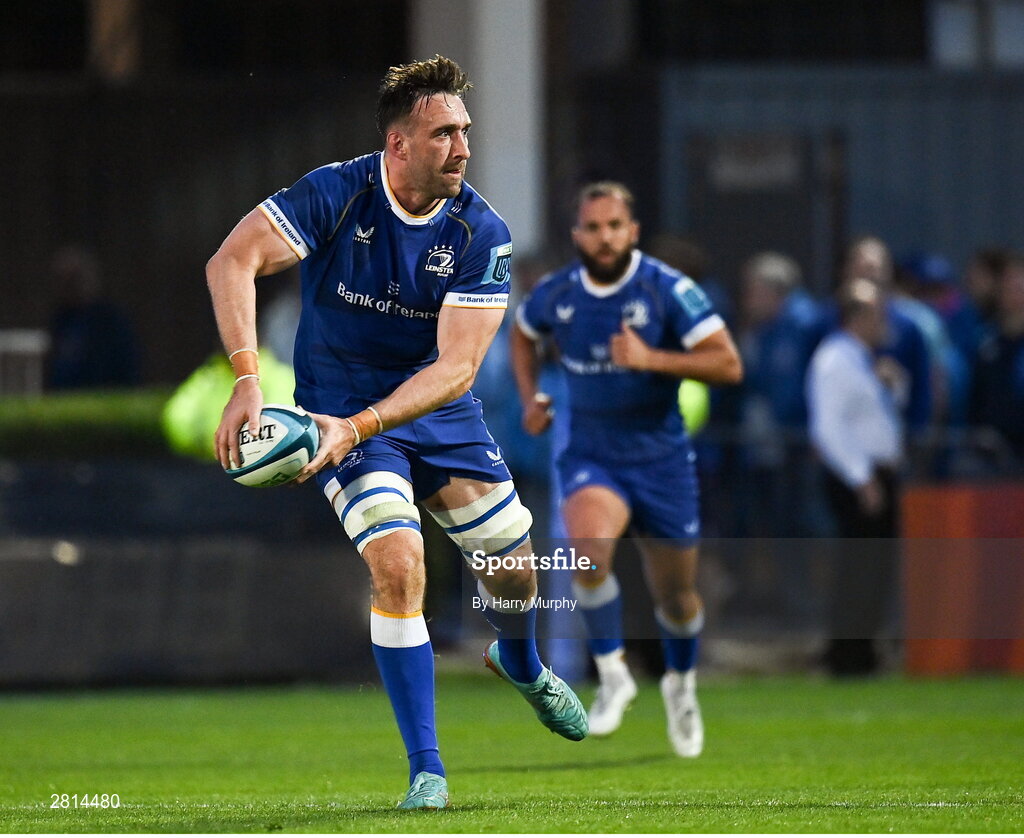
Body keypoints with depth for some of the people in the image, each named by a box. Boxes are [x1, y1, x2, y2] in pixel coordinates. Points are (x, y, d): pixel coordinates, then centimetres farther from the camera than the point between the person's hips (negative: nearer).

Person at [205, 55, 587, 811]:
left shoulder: (481, 233, -16)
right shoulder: (336, 195, -22)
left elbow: (455, 367, -21)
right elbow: (232, 260, -31)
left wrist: (360, 427, -35)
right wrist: (247, 376, -44)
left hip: (439, 407, 3)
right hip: (340, 402, -3)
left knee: (514, 564, 12)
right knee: (398, 563, -23)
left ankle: (521, 664, 51)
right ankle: (426, 771, -13)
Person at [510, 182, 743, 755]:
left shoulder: (668, 290, -14)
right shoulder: (556, 295, -4)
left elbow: (729, 365, -18)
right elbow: (523, 334, 21)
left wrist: (651, 359, -28)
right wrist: (530, 397, 5)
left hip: (661, 460, -1)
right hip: (591, 459, 1)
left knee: (677, 597, 10)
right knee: (591, 547, -31)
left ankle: (682, 684, 42)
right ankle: (613, 675, -14)